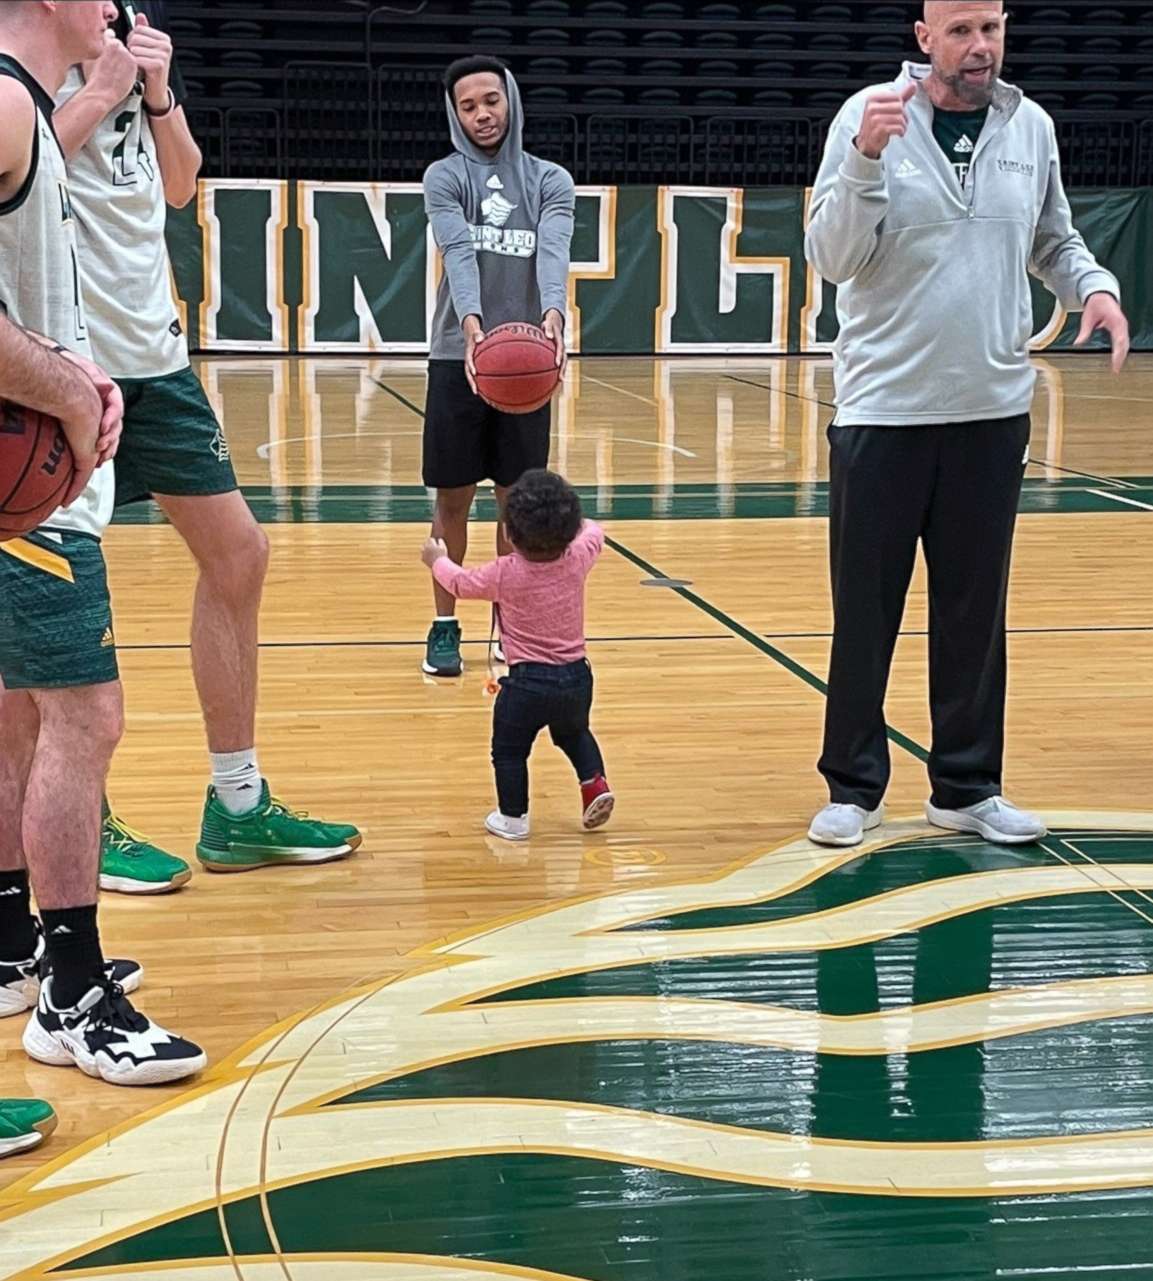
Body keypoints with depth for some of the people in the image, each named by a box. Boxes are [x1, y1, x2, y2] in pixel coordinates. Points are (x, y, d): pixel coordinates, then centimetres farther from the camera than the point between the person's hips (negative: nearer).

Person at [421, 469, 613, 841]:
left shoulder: (505, 574, -13)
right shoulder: (578, 559, -6)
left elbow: (460, 583, 6)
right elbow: (593, 532, 18)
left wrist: (438, 560, 25)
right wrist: (567, 521, 36)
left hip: (527, 682, -4)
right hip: (576, 677, 4)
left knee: (509, 750, 13)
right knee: (574, 734, 30)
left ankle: (513, 818, 18)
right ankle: (595, 784, 14)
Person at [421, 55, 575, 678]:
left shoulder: (551, 182, 6)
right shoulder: (444, 177, 2)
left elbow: (554, 253, -13)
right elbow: (458, 252, -16)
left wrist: (553, 314, -34)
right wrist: (473, 322, -35)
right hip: (458, 357, -1)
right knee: (452, 497, 4)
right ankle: (445, 625, 17)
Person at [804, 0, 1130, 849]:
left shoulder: (1032, 127, 5)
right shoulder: (869, 116, -6)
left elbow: (1054, 240, 17)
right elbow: (831, 258, -11)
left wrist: (1096, 286, -4)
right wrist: (867, 159, -26)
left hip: (994, 409, 3)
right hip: (884, 408, -3)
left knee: (976, 610, 11)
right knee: (866, 610, 4)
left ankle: (967, 786, 22)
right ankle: (855, 787, 17)